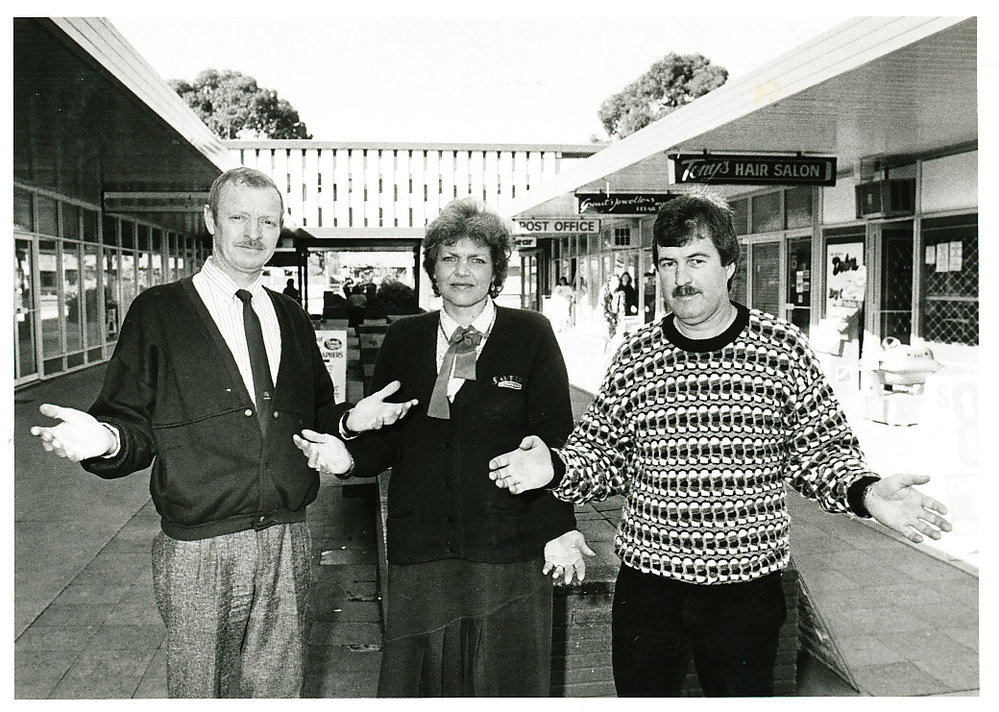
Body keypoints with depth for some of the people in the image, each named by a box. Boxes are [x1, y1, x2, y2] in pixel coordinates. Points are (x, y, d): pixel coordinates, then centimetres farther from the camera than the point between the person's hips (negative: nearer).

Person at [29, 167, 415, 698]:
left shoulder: (292, 319, 11)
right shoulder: (158, 312, -2)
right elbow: (134, 426, -4)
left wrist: (349, 420, -3)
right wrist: (104, 440, -26)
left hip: (288, 543, 4)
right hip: (198, 551, -3)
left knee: (279, 689, 15)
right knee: (198, 691, 10)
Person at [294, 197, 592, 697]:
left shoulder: (530, 335, 0)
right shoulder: (403, 340, 8)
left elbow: (554, 440, -3)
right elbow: (387, 439, 11)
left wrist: (559, 530, -8)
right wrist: (348, 456, -10)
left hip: (509, 553, -2)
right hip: (418, 556, 3)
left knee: (507, 683, 9)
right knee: (415, 679, 11)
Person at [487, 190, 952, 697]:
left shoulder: (783, 349, -4)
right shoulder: (637, 355, 0)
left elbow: (821, 451, 1)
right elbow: (604, 455, 5)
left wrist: (864, 491, -18)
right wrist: (556, 468, -14)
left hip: (746, 591, -1)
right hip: (647, 585, 2)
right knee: (639, 693, 17)